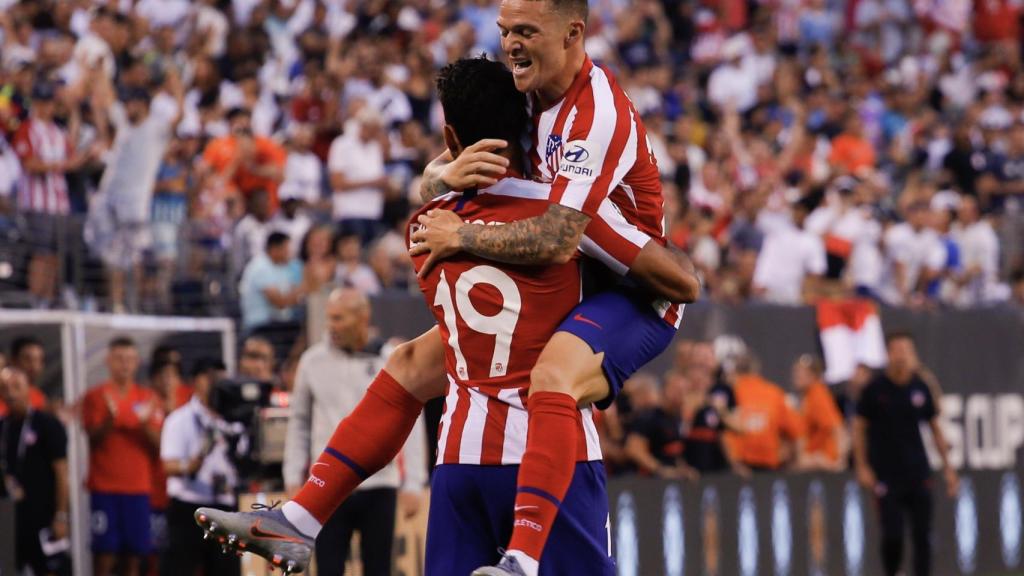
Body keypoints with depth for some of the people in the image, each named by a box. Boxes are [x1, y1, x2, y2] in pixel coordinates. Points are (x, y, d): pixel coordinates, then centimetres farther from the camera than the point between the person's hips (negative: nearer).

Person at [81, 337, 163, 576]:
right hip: (105, 486, -3)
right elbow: (94, 438, -7)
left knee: (134, 552, 1)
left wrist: (146, 424, -15)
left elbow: (157, 444, 5)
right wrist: (110, 419, -25)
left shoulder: (147, 399, 10)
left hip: (138, 486, 3)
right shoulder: (96, 397, 2)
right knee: (105, 549, -7)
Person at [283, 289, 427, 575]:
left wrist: (413, 484, -7)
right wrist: (293, 479, 6)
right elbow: (299, 422, 12)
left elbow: (412, 425, 0)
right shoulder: (313, 360, 4)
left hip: (378, 485, -1)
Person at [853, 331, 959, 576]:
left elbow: (935, 427, 12)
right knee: (892, 534, -8)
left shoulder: (921, 388, 4)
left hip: (918, 474, 3)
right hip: (886, 474, -3)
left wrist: (948, 467, 10)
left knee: (922, 535, -1)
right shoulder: (875, 389, -4)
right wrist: (862, 467, -5)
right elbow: (859, 427, 1)